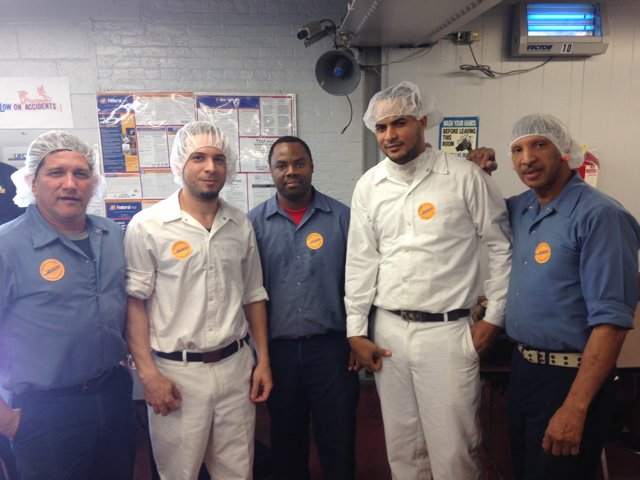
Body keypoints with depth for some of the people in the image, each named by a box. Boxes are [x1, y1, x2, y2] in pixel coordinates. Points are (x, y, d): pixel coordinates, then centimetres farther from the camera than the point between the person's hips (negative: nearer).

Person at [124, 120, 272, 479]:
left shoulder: (241, 225, 5)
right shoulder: (147, 226, -7)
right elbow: (134, 302, -7)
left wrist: (264, 360, 8)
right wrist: (149, 373, -10)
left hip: (235, 365, 4)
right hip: (176, 371, -3)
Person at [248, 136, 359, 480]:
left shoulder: (341, 217, -2)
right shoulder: (254, 222, 0)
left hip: (330, 346, -1)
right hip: (277, 348, 1)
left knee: (338, 439, 12)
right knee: (286, 439, 20)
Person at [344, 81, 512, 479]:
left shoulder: (464, 177, -5)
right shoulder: (368, 186, 5)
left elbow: (502, 247, 0)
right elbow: (360, 261, 6)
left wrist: (494, 318, -2)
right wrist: (356, 331, 5)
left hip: (448, 331, -3)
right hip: (387, 331, 4)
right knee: (401, 446, 17)